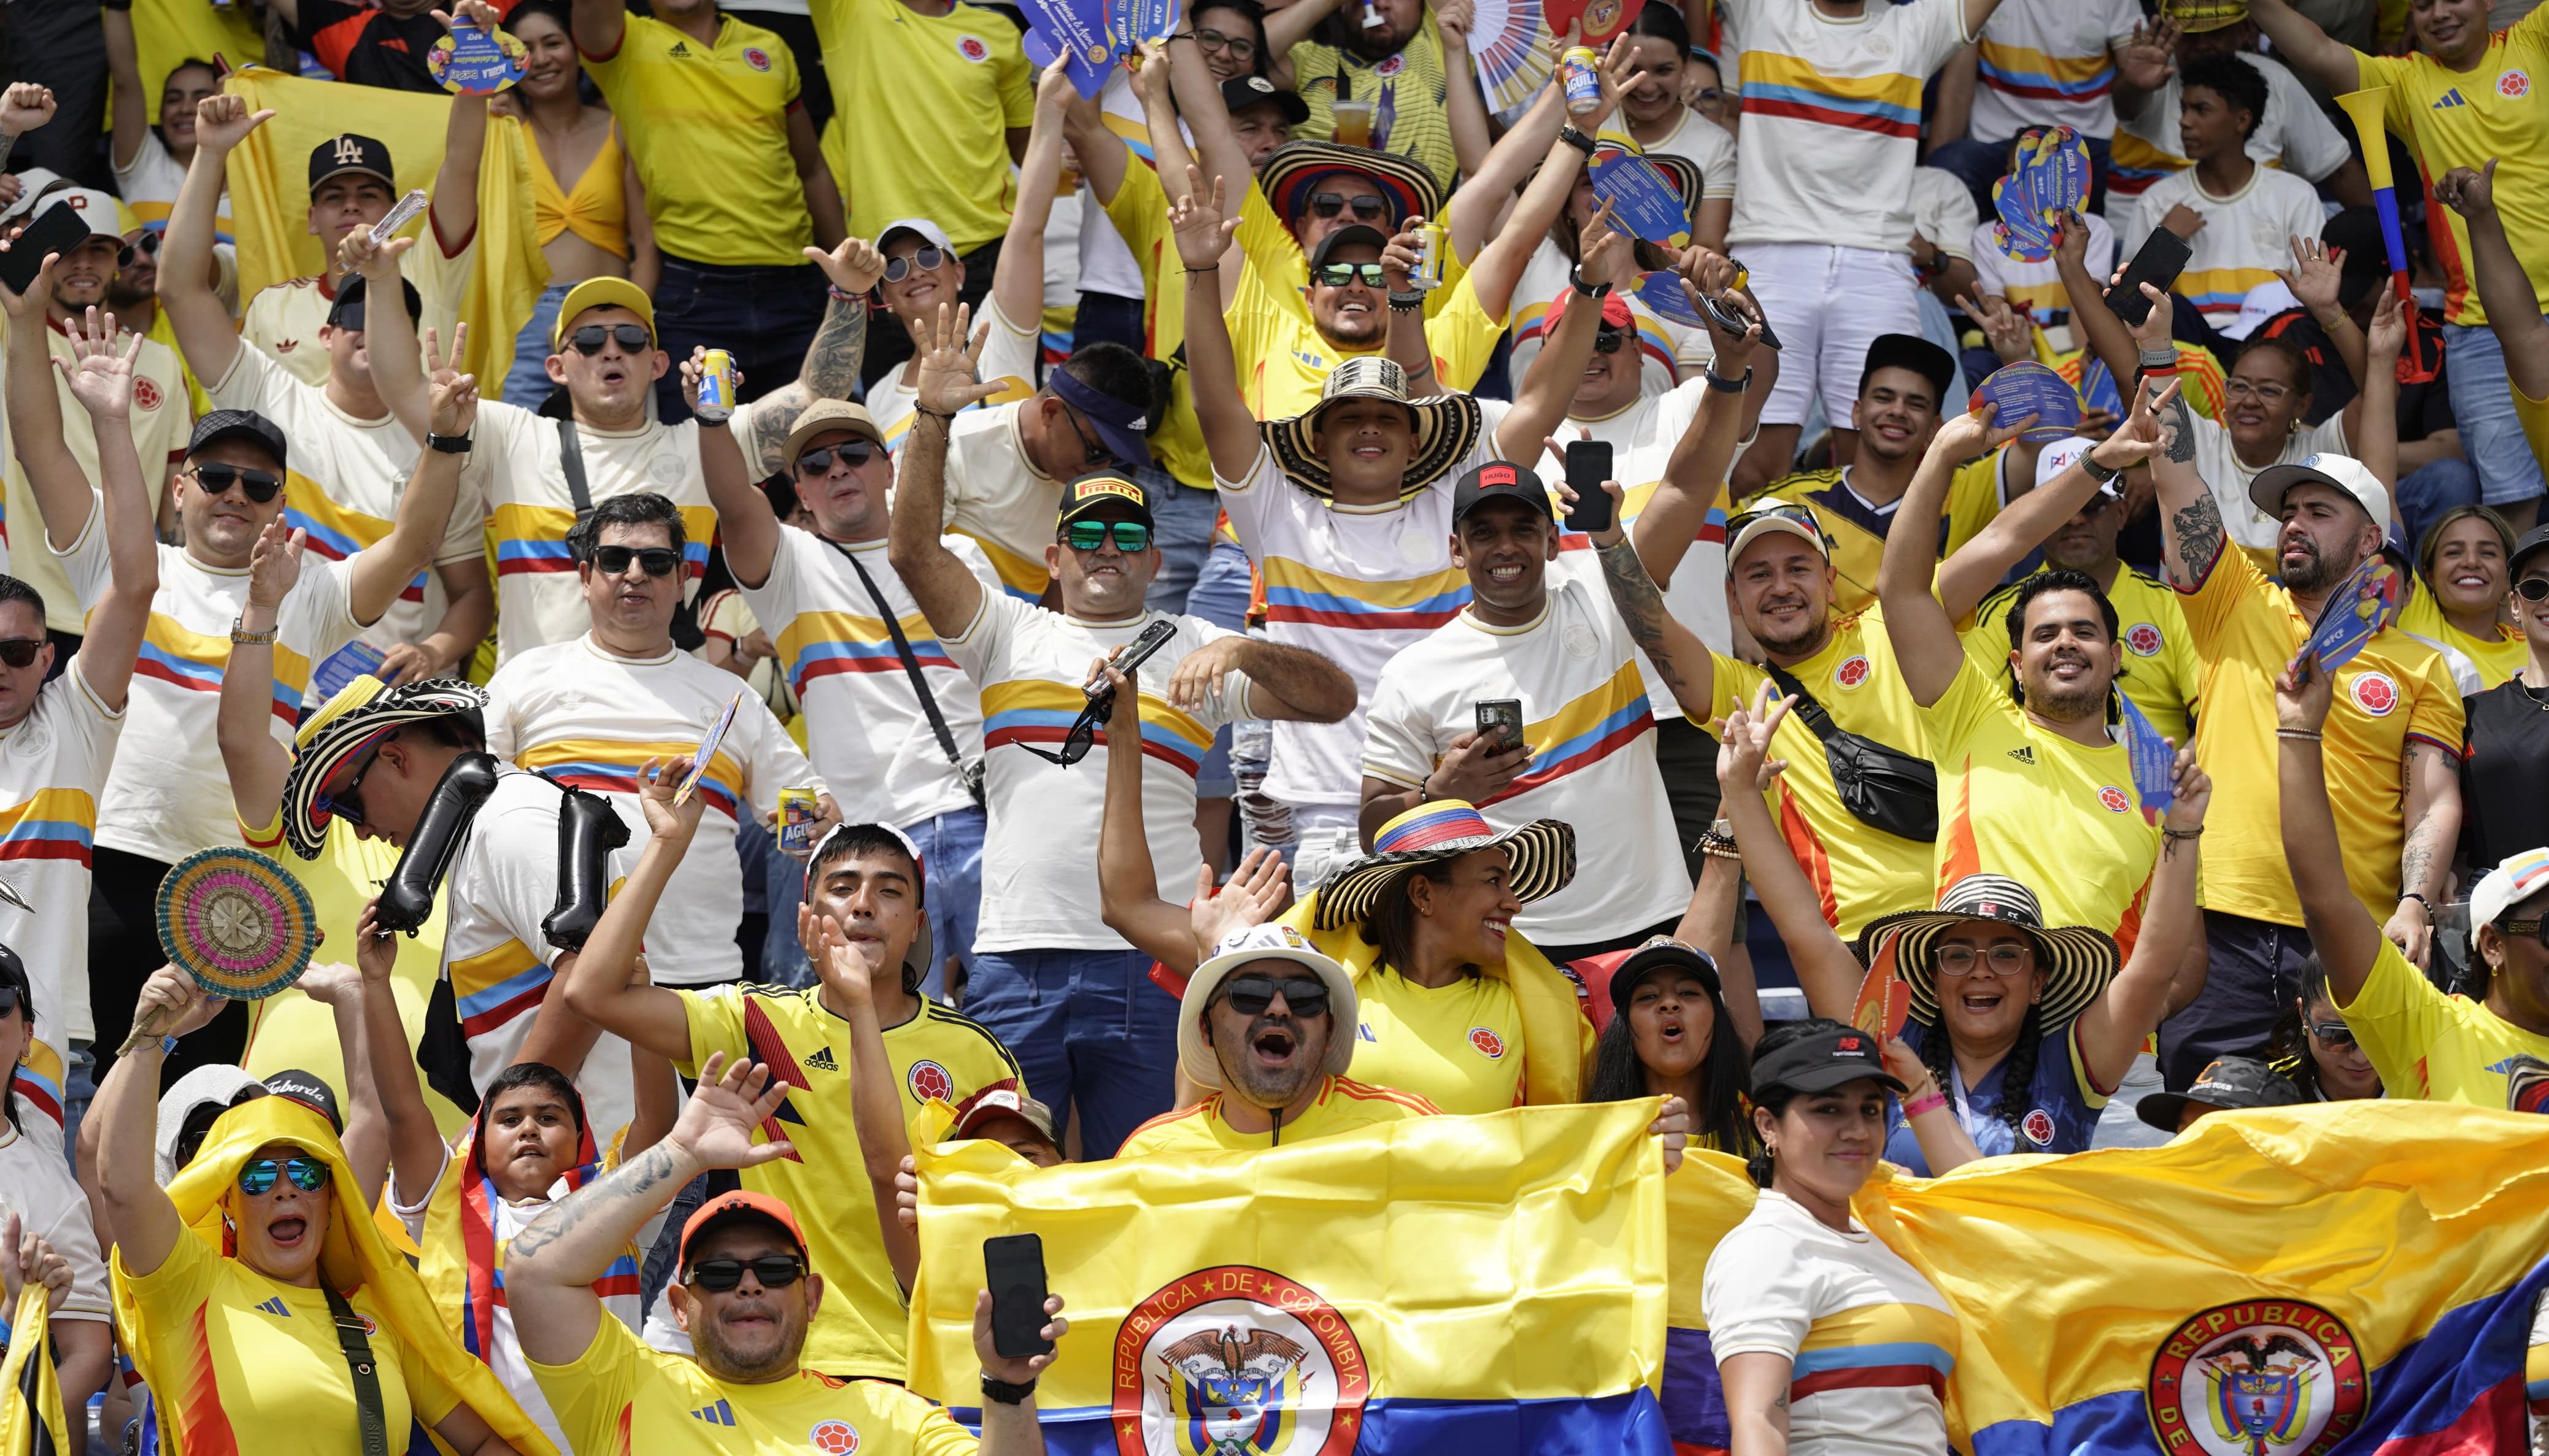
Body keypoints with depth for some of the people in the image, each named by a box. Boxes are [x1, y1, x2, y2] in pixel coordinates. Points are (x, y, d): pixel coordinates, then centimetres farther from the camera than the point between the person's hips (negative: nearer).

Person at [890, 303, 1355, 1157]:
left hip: (1150, 965, 0)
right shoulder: (1010, 635, 14)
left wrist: (1244, 653, -14)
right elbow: (913, 550, 1)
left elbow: (1335, 699, 4)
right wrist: (933, 421, -11)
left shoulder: (1192, 649, 13)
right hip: (1015, 955, 0)